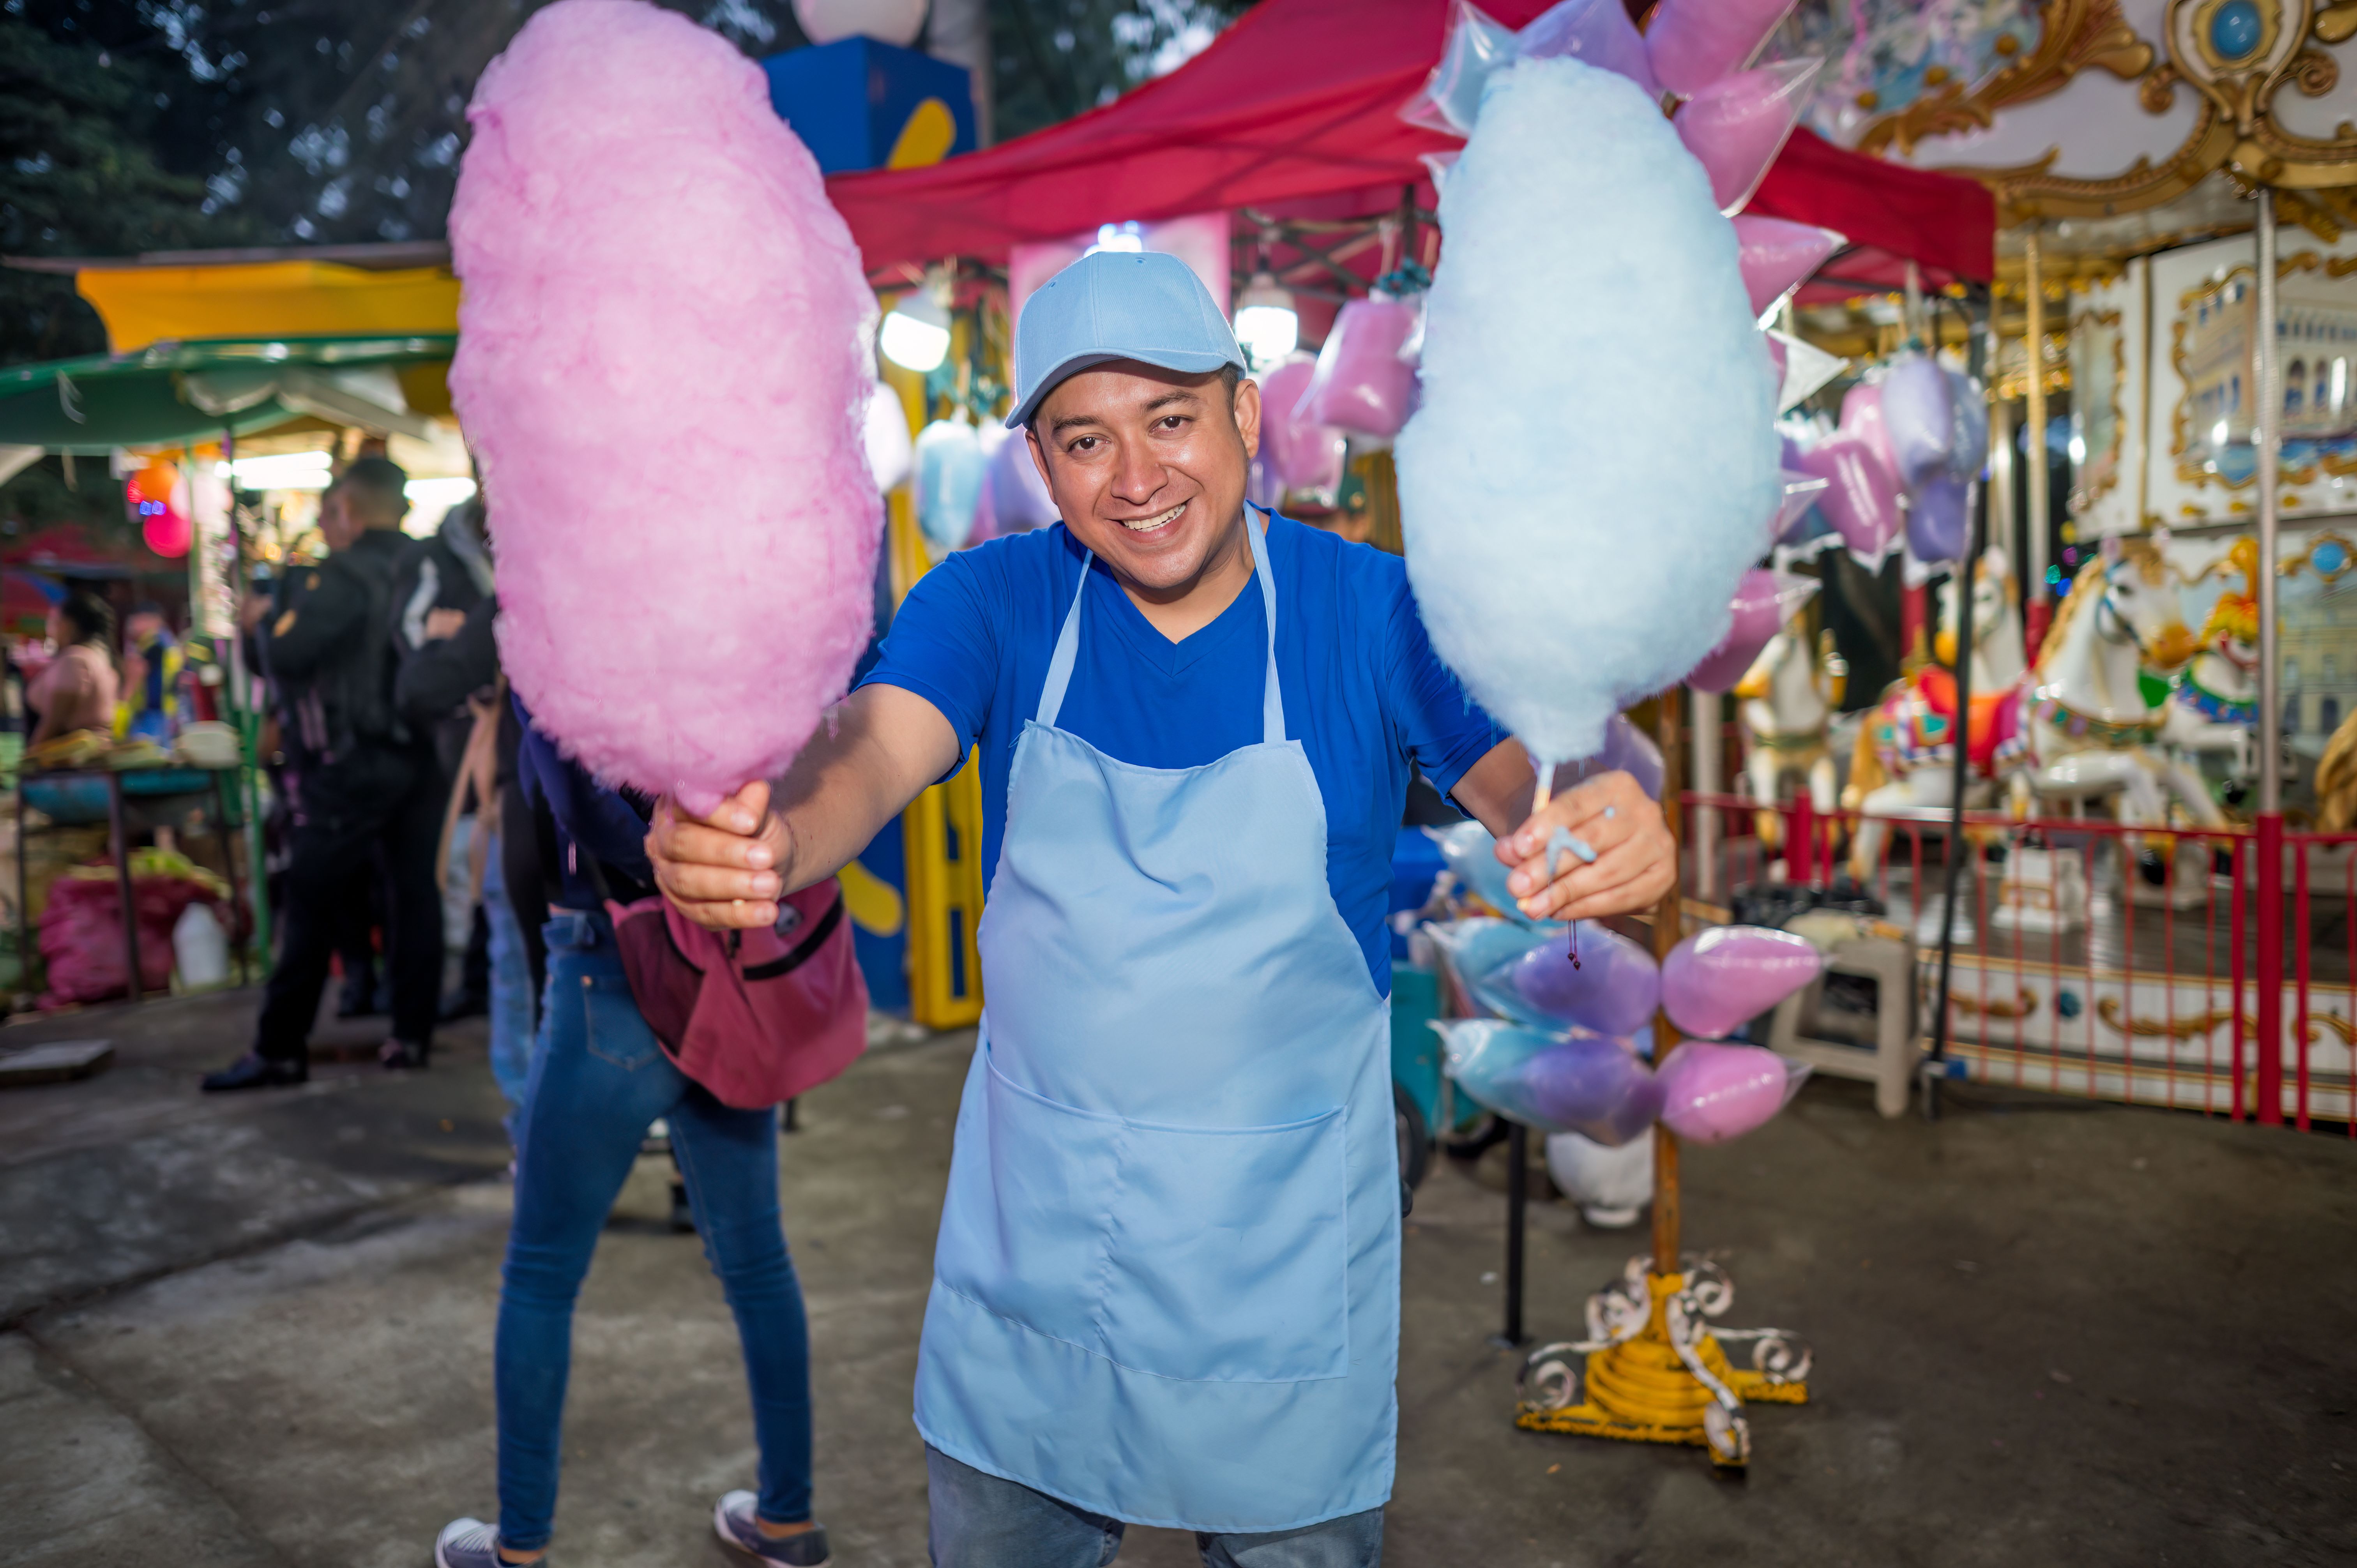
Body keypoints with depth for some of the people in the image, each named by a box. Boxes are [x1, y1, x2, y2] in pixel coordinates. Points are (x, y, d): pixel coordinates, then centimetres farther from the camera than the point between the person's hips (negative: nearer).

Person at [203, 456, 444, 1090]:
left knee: (311, 899, 0)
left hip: (358, 759, -6)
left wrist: (263, 623, 5)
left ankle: (280, 1049, 3)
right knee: (414, 889, 9)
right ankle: (412, 1034, 12)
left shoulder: (345, 575, -12)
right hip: (424, 754, 6)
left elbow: (286, 656, -14)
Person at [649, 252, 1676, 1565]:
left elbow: (1532, 780, -23)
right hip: (1028, 1242, 2)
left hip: (1289, 1254, -1)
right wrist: (770, 839, -48)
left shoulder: (1379, 611, -12)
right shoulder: (992, 604, -8)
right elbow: (873, 755, -24)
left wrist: (1620, 839, -48)